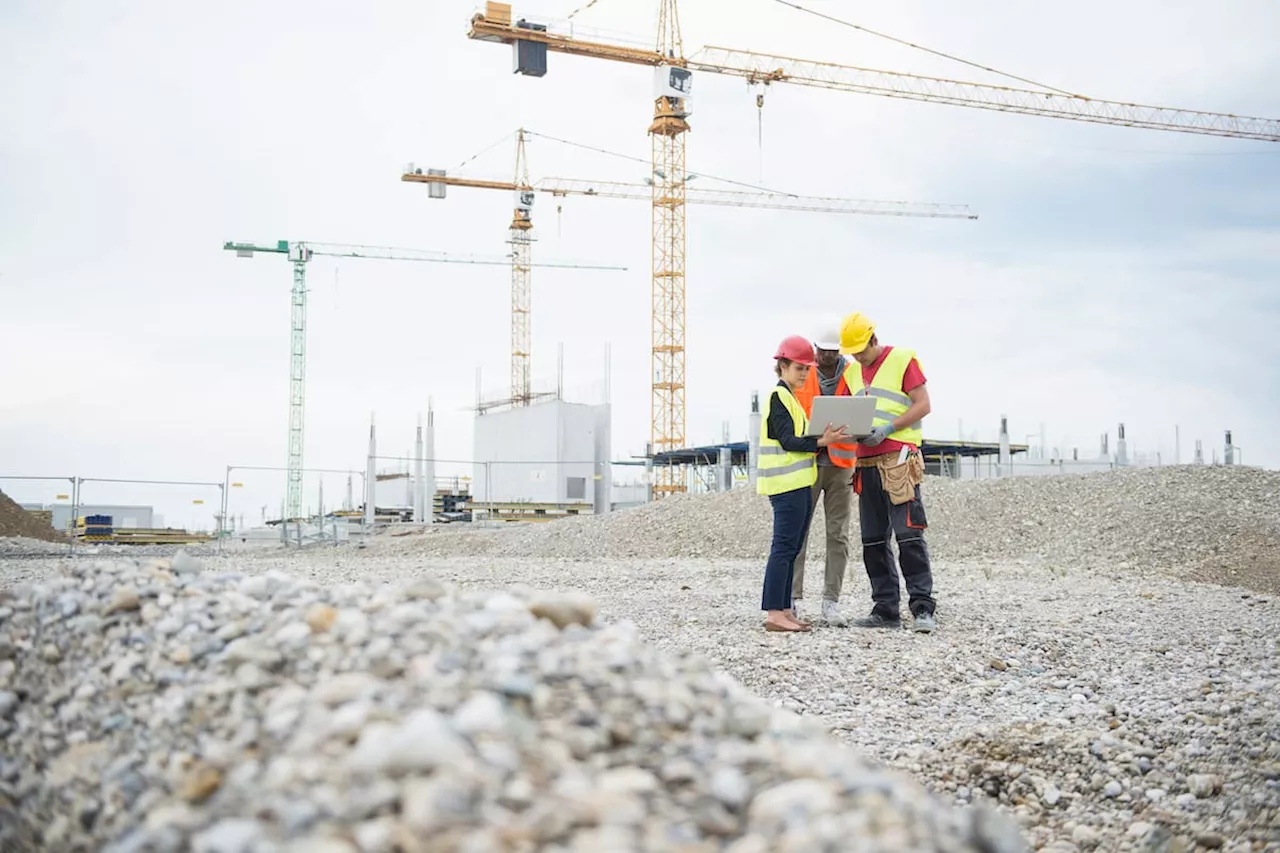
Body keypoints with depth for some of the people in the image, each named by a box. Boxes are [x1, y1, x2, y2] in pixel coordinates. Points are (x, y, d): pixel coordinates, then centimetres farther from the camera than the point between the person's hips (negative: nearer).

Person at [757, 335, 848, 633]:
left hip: (798, 484, 10)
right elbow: (787, 441, -16)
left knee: (790, 548, 10)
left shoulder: (789, 397, 21)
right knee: (784, 547, -10)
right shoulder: (778, 397, -9)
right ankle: (774, 613, -10)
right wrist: (820, 441, -26)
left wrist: (824, 437, 10)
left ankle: (783, 610, 13)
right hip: (787, 483, -10)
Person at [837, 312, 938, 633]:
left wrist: (886, 429, -16)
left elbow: (923, 405, -7)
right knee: (873, 540, 7)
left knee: (909, 535, -12)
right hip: (866, 463, 7)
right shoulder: (852, 372, 18)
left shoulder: (902, 360, -3)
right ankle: (886, 609, 12)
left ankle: (923, 608, -10)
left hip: (898, 460, -7)